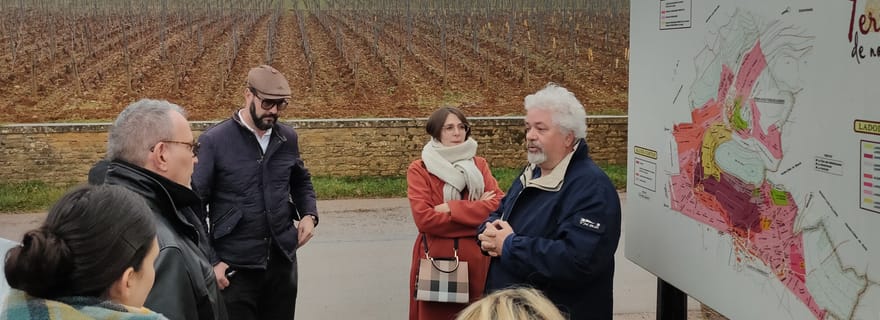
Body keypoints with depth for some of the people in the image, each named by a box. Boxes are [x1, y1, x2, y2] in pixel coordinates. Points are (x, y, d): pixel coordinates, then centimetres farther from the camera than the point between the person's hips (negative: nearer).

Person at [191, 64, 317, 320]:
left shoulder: (288, 138, 5)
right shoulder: (213, 141, -11)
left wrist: (309, 214, 3)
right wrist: (209, 261, -10)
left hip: (283, 260, 5)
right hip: (235, 267, -4)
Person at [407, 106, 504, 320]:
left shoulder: (479, 165, 8)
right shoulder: (419, 170, -2)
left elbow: (499, 205, -6)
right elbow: (424, 218, -14)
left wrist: (451, 208, -14)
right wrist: (476, 211, -12)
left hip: (476, 259, 3)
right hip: (436, 259, -2)